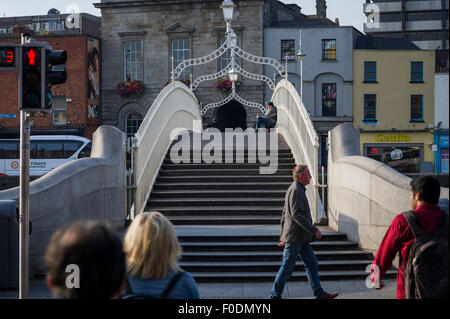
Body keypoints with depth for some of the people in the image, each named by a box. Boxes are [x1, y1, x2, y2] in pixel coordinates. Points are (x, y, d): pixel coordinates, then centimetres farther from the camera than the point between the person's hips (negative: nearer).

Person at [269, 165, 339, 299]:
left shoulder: (298, 190, 18)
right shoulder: (296, 190, -15)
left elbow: (284, 215, 21)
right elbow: (297, 215, -24)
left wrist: (283, 237, 22)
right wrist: (314, 230, -21)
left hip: (302, 238, 10)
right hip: (295, 237, -10)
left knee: (312, 264, 10)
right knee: (287, 268, -4)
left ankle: (319, 293, 14)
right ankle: (275, 295, 4)